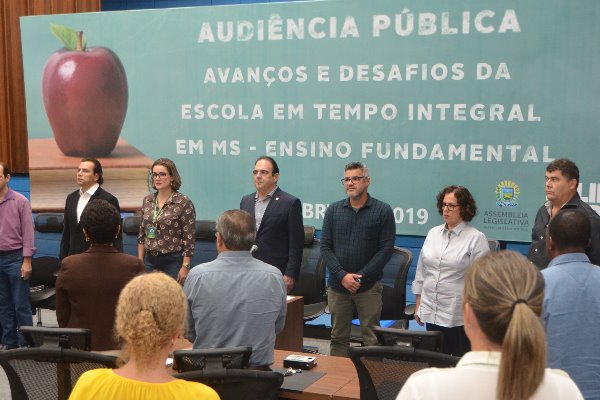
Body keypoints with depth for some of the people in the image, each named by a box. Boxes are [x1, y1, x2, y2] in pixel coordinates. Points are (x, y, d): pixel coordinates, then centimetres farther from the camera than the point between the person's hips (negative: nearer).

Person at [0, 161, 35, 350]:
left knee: (21, 304, 0)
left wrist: (27, 261, -10)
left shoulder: (20, 201, -6)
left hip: (15, 258, -4)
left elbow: (27, 232, -6)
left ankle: (26, 344, 7)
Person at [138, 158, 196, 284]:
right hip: (150, 260, 5)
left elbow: (189, 239, -9)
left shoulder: (184, 203, -8)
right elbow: (142, 234, 14)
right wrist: (140, 262, 10)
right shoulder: (147, 201, 8)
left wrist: (185, 267, -13)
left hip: (173, 261, -5)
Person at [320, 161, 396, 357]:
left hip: (368, 287, -3)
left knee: (371, 339, 1)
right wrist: (342, 275, -10)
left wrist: (361, 276, -12)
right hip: (337, 285, 3)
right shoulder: (334, 210, 7)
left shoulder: (382, 211, -1)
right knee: (338, 338, 11)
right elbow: (325, 247, 3)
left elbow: (386, 249, -6)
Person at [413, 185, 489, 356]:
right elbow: (421, 271, 15)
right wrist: (418, 304, 14)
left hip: (459, 316, -5)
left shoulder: (476, 238, -6)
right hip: (431, 313, 5)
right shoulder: (433, 233, 10)